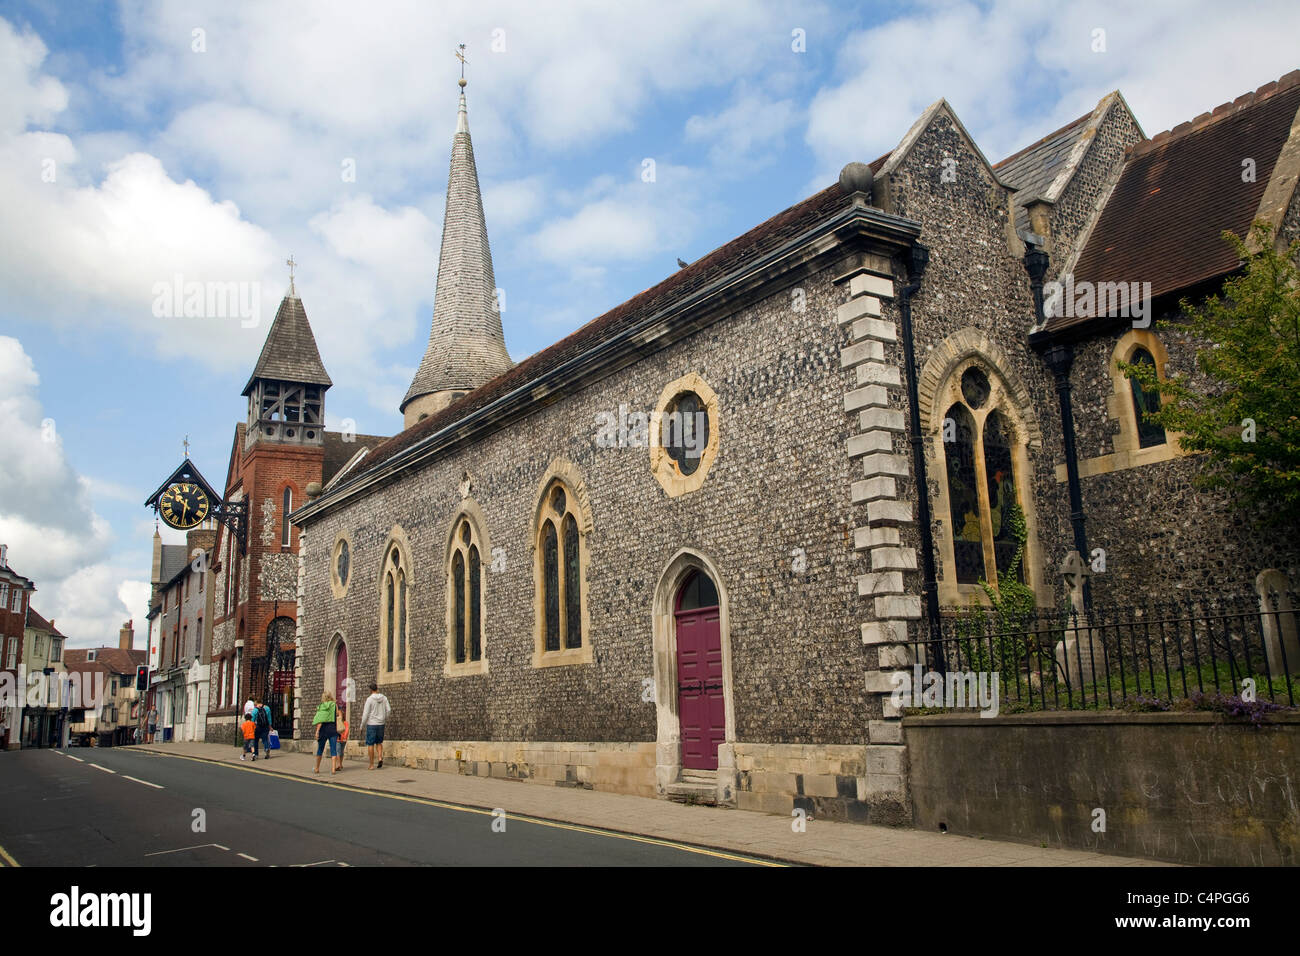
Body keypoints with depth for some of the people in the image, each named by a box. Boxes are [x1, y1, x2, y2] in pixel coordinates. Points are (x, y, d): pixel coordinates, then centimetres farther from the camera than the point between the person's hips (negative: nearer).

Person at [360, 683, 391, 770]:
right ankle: (380, 758, -3)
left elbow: (366, 713, -12)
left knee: (370, 744, 4)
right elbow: (388, 710, 3)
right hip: (381, 724, 4)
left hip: (371, 724, -4)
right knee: (379, 742, 19)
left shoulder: (369, 699, -11)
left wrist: (362, 725, 0)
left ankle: (371, 765, 5)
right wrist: (386, 719, 22)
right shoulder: (384, 698, 2)